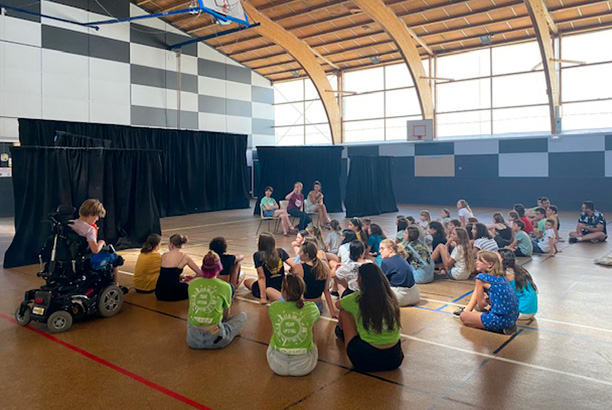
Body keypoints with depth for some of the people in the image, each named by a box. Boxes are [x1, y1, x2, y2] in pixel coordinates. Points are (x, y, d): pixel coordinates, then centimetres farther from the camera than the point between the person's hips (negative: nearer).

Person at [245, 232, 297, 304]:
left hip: (268, 286, -4)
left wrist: (263, 297, -17)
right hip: (282, 285, 4)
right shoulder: (280, 252, -6)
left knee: (247, 282, 23)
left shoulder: (258, 255, -16)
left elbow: (261, 277, -19)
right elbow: (294, 266, -14)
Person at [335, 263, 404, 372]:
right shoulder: (391, 297, -2)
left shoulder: (358, 299, -11)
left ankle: (342, 332, 42)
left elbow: (337, 304, 11)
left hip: (365, 361, -4)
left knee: (344, 312, 12)